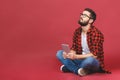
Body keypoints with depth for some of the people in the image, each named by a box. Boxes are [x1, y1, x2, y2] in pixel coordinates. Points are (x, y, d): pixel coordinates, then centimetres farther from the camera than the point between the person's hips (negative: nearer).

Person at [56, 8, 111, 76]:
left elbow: (94, 55, -23)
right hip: (81, 59, 7)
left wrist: (76, 56, -29)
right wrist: (70, 54, -18)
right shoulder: (77, 31, 2)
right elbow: (74, 48, 6)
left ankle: (70, 67, -13)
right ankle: (79, 70, -22)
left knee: (90, 60, -41)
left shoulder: (96, 34, -20)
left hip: (94, 62, -6)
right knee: (59, 53, -7)